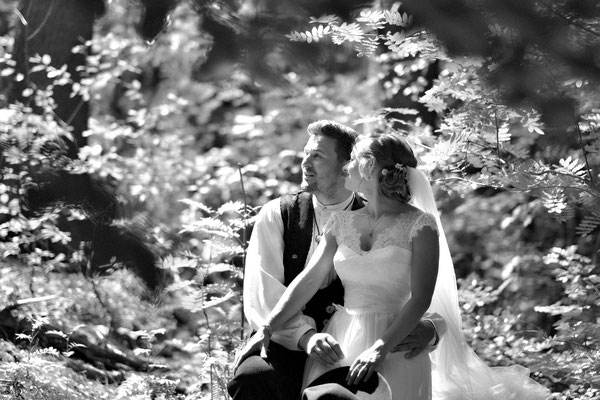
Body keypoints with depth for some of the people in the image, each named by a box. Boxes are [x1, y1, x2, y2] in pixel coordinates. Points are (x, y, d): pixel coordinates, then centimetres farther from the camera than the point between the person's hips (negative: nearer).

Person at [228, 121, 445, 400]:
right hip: (284, 349, 1)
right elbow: (260, 294, -6)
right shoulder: (277, 215, 6)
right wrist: (305, 335, -24)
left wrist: (429, 329, -22)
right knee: (252, 376, -33)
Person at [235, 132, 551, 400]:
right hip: (337, 345, 4)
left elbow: (420, 299, -13)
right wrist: (267, 329, -7)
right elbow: (308, 280, 5)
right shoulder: (343, 222, 11)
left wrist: (380, 348, -24)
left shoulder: (419, 225, -5)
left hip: (395, 348, -4)